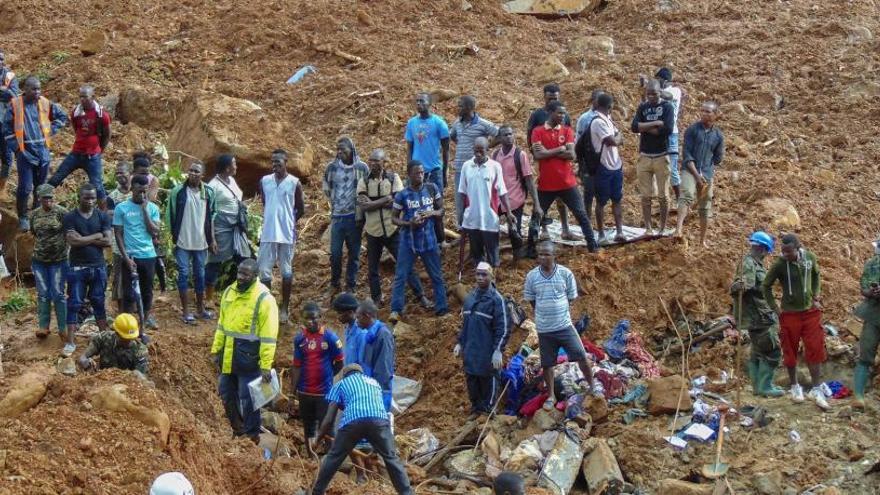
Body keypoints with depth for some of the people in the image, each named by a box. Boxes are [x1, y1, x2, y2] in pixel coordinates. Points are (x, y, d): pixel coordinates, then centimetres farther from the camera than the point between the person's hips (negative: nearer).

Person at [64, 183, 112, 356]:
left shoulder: (102, 216, 3)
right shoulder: (70, 217, -4)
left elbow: (107, 241, -7)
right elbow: (72, 241, -16)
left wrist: (84, 239, -12)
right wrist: (96, 236, -10)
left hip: (98, 267, 2)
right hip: (77, 268, -2)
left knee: (98, 302, 11)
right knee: (74, 304, -1)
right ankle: (71, 342, 1)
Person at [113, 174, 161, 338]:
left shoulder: (152, 208, 3)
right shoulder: (121, 208, -2)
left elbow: (155, 232, -5)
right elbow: (118, 235, -2)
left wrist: (145, 210, -10)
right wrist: (126, 257, -10)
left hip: (148, 256, 3)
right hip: (130, 256, -2)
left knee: (147, 294, 8)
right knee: (130, 295, -2)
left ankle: (142, 329, 18)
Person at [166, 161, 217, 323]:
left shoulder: (208, 192, 3)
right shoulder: (178, 191, -6)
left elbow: (211, 217, 10)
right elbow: (170, 215, -1)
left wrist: (212, 239, 8)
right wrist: (173, 235, -3)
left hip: (201, 241, 3)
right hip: (183, 241, -3)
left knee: (200, 274, 11)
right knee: (183, 274, -1)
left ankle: (200, 309, 22)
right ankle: (186, 311, 4)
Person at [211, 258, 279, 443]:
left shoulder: (264, 298, -15)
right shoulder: (229, 292, 7)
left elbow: (268, 336, -16)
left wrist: (266, 365, -19)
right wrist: (216, 350, 13)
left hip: (249, 357, -7)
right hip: (228, 356, 7)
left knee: (248, 399, -1)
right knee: (226, 394, 16)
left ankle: (252, 437, 13)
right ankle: (238, 429, 34)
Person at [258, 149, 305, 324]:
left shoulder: (294, 183, -5)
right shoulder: (264, 181, 3)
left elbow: (301, 209, 5)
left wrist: (288, 222, 7)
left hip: (287, 235, -2)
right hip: (268, 234, 2)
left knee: (286, 272, 6)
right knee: (264, 271, 1)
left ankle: (284, 309, 14)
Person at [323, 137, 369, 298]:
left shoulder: (362, 168, -3)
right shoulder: (332, 167, 1)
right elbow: (326, 187, 17)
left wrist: (361, 211, 0)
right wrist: (334, 202, 11)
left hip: (355, 217, -1)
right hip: (337, 216, 1)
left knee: (354, 253, 5)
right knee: (335, 253, 1)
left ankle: (350, 287, 15)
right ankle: (334, 284, 19)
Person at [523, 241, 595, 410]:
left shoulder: (566, 274, -8)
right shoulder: (532, 276, -5)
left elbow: (571, 298, 2)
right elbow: (531, 300, 6)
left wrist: (559, 312, 3)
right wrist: (544, 314, 6)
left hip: (564, 325, -1)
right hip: (544, 328, 1)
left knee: (581, 356, 0)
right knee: (547, 363, 10)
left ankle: (592, 387, 19)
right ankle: (551, 396, 25)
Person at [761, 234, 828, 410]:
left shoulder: (810, 258, -7)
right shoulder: (779, 264, -16)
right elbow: (766, 286, -4)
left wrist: (816, 297, 4)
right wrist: (775, 308, -6)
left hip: (811, 311, 2)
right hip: (790, 314, -2)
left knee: (815, 350, 0)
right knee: (790, 352, 8)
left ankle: (817, 390, 6)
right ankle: (795, 387, 25)